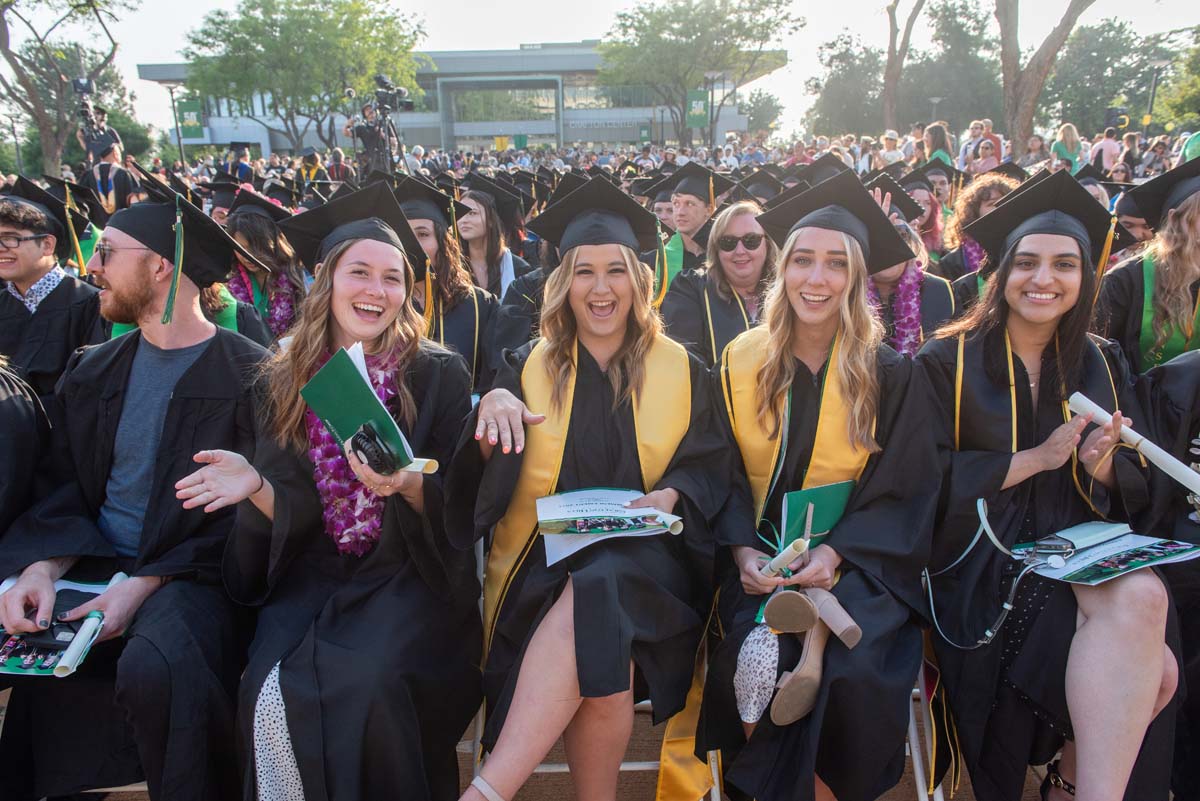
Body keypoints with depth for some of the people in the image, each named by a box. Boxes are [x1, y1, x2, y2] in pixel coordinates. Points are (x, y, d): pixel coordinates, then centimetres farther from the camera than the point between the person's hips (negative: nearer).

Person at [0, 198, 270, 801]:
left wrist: (145, 582, -19)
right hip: (88, 563, 6)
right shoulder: (92, 373, 12)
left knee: (152, 666, -33)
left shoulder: (247, 376, -8)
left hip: (189, 572, -5)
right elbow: (63, 487, 9)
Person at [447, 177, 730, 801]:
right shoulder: (529, 368, 12)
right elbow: (481, 478, -1)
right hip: (545, 565, 1)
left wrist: (671, 495, -14)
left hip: (645, 557, 0)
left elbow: (710, 464, 9)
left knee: (596, 592, -35)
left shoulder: (680, 371, 12)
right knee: (602, 653, -32)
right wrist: (491, 410, -23)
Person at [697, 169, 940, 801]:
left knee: (854, 668, -29)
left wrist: (834, 553, -19)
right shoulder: (742, 363, 3)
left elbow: (900, 492, -2)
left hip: (857, 556, -1)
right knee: (754, 656, -26)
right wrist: (743, 550, -14)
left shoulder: (892, 376, 0)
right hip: (761, 554, 1)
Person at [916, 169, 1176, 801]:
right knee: (1139, 605, -31)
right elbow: (930, 481, -7)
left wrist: (1101, 466, -11)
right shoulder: (948, 362, 0)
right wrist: (1036, 458, -15)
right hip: (983, 557, -4)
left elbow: (1135, 494, 13)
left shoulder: (1102, 365, 13)